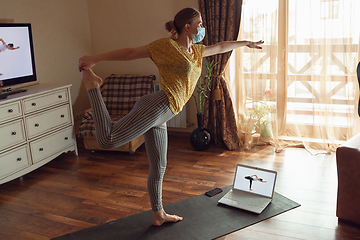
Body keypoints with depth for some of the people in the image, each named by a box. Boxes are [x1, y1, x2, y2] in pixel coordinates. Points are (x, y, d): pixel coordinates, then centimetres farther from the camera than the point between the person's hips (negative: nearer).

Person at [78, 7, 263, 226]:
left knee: (158, 167, 17)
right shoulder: (167, 46, -1)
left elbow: (221, 47, 39)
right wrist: (96, 59, -8)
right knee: (107, 139, -19)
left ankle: (159, 215, 32)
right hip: (157, 106, -9)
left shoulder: (195, 51, 23)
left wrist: (246, 43, 50)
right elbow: (131, 53, -5)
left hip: (159, 117, 9)